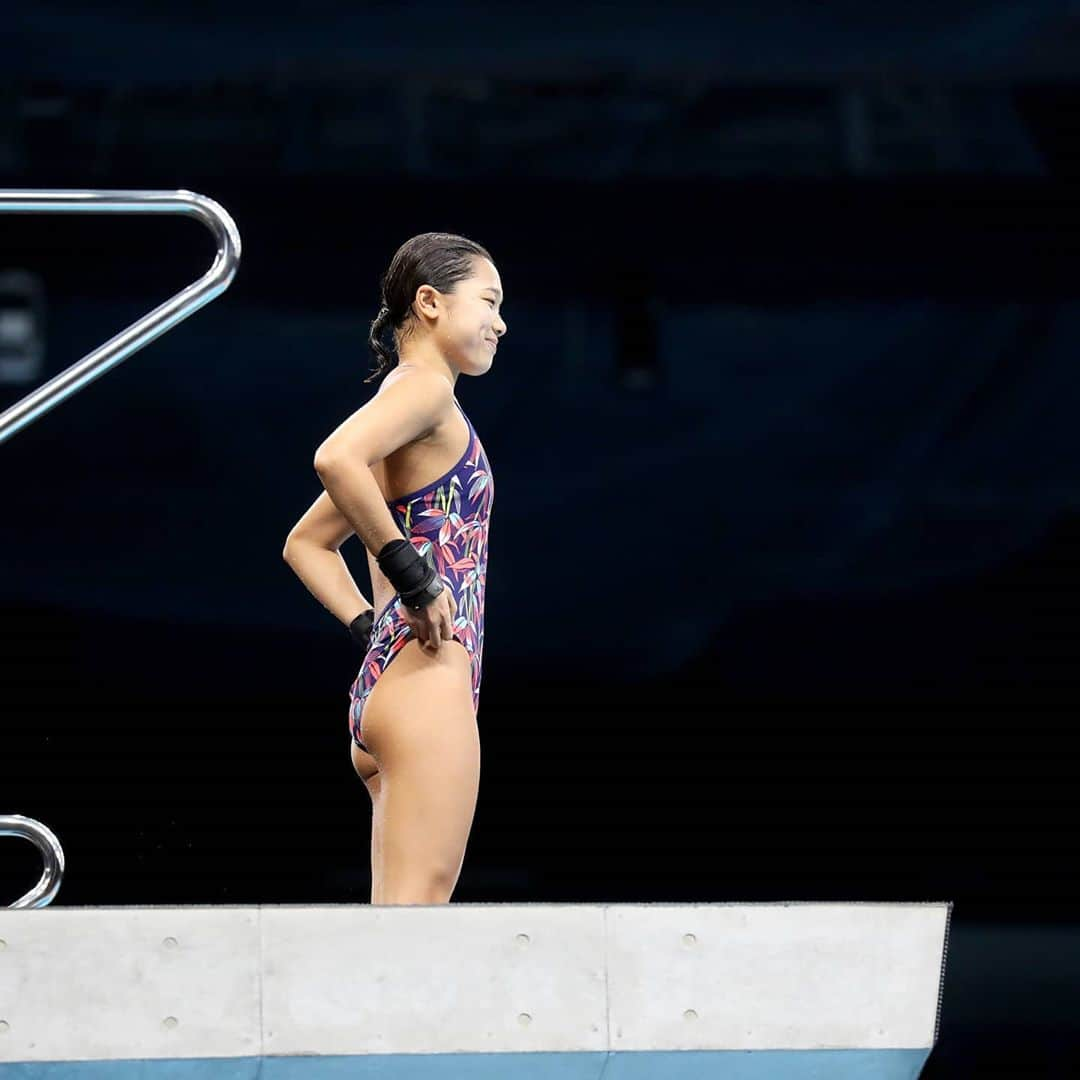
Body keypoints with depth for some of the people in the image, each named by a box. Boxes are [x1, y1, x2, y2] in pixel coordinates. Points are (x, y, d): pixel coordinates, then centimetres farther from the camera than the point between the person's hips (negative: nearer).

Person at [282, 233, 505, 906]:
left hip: (385, 684, 10)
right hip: (428, 673, -10)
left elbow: (307, 543, 32)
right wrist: (410, 574, -19)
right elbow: (336, 458, -26)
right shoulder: (423, 386, -4)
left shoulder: (411, 397, 25)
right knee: (414, 901, -15)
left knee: (419, 909, 5)